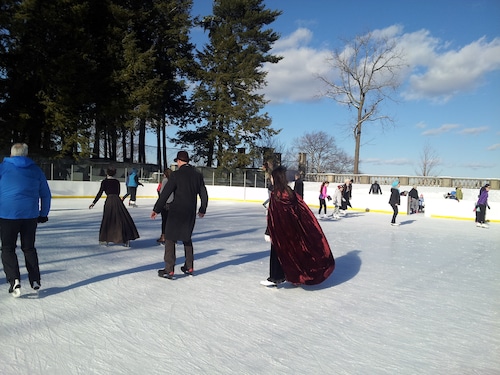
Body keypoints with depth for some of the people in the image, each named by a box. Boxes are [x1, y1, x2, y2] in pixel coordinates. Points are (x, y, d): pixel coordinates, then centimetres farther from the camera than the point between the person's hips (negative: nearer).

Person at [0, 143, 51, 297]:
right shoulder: (36, 170, 8)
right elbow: (46, 195, 12)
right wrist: (44, 214, 20)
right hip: (31, 215, 3)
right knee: (29, 248, 15)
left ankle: (14, 280, -8)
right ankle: (35, 281, 18)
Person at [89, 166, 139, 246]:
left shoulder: (104, 181, 0)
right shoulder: (117, 182, 9)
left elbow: (100, 193, -4)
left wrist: (94, 202, 1)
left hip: (109, 201, -2)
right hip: (117, 200, 2)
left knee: (107, 220, 10)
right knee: (123, 220, 4)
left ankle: (105, 239, 16)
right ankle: (126, 239, 3)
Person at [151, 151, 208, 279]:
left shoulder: (176, 175, -11)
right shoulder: (198, 175, 4)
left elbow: (165, 193, -12)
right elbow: (204, 195, 10)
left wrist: (156, 209, -4)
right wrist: (202, 210, 23)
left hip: (176, 212, -5)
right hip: (191, 213, 6)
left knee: (170, 239, 4)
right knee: (187, 238, 20)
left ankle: (169, 270, 2)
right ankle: (189, 267, 24)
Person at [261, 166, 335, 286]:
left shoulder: (275, 194, -17)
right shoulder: (290, 192, 3)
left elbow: (272, 216, -18)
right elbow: (303, 209, 8)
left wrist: (268, 232, -13)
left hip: (280, 229, -7)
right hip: (293, 227, 7)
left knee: (277, 252, 5)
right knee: (292, 249, 17)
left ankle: (275, 278, 13)